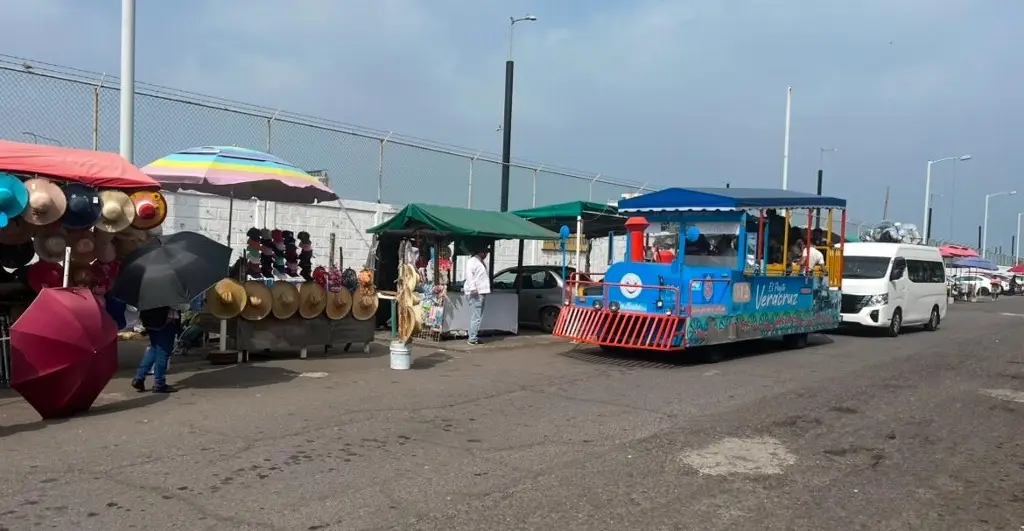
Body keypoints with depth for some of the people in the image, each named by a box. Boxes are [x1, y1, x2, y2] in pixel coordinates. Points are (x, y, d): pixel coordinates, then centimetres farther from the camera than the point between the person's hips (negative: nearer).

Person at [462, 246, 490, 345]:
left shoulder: (480, 262, 22)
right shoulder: (472, 261, -8)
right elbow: (469, 274, -20)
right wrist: (472, 288, -27)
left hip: (481, 293, 10)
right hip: (475, 293, -10)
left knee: (479, 317, 12)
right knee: (476, 317, -11)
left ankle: (474, 337, 18)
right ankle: (472, 339, -8)